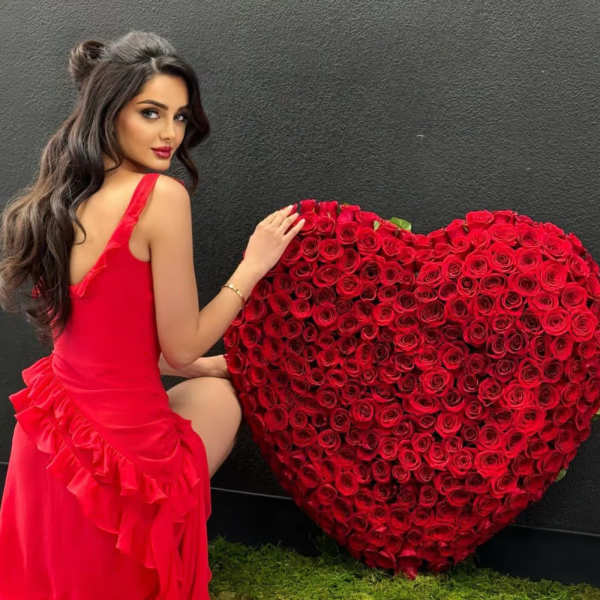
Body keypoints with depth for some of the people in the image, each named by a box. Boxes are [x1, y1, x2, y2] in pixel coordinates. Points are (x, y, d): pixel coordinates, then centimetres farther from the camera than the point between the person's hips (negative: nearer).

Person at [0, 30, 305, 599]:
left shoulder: (59, 201, 8)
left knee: (210, 386, 30)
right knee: (218, 396, 23)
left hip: (46, 443, 7)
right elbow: (181, 346, -11)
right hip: (120, 455, -7)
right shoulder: (161, 195, -17)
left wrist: (201, 364, 22)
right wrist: (252, 266, 0)